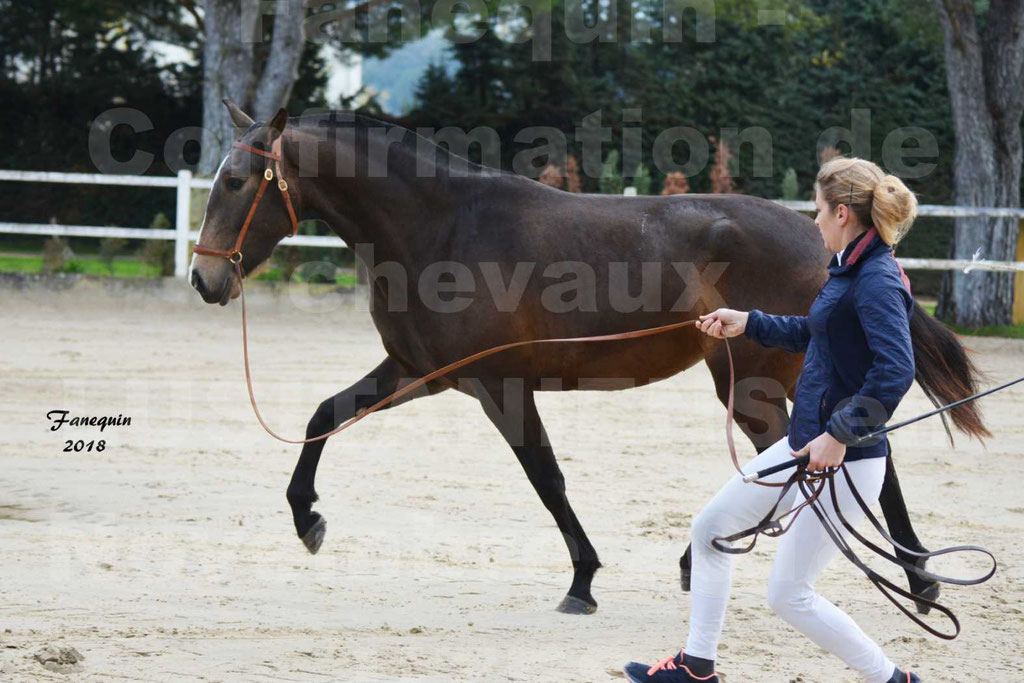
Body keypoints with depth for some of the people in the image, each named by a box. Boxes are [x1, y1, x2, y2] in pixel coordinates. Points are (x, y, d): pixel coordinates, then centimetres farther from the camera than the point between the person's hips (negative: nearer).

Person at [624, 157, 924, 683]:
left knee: (789, 594, -2)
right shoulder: (850, 271, 9)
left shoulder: (878, 282, -22)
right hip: (803, 446, 11)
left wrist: (840, 436, -31)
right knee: (712, 527, 18)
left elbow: (896, 371, -33)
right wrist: (747, 323, 27)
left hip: (845, 462, -10)